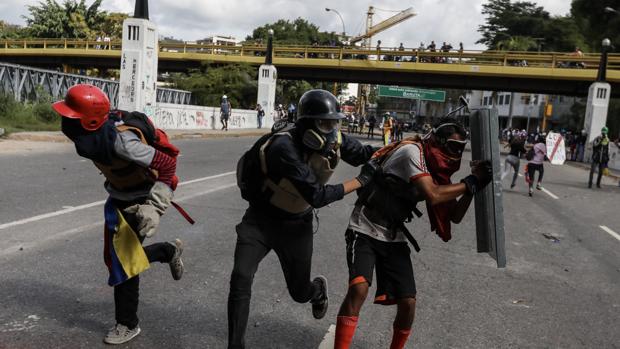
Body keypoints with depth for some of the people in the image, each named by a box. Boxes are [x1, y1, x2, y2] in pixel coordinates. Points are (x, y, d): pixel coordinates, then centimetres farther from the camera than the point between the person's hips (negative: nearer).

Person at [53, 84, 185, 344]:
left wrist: (154, 207, -37)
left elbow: (167, 165, -32)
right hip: (120, 197, 8)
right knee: (116, 255, 14)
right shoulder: (95, 132, -10)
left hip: (140, 202, -8)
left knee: (122, 259, -3)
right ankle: (170, 252, 36)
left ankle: (128, 324, 16)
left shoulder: (120, 140, -34)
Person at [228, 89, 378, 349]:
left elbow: (365, 153, 6)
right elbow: (317, 196, -31)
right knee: (241, 278, -19)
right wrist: (361, 181, -26)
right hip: (261, 219, -4)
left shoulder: (334, 140, -13)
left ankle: (319, 289, 52)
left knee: (300, 292, 13)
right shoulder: (284, 148, -32)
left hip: (297, 223, 4)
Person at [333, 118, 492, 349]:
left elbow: (455, 216, 8)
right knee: (359, 288, -28)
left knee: (408, 303, 0)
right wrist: (471, 183, -18)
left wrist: (473, 184, -4)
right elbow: (432, 196, -29)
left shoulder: (435, 170, 6)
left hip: (394, 238, 7)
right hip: (365, 231, -7)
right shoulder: (413, 151, -17)